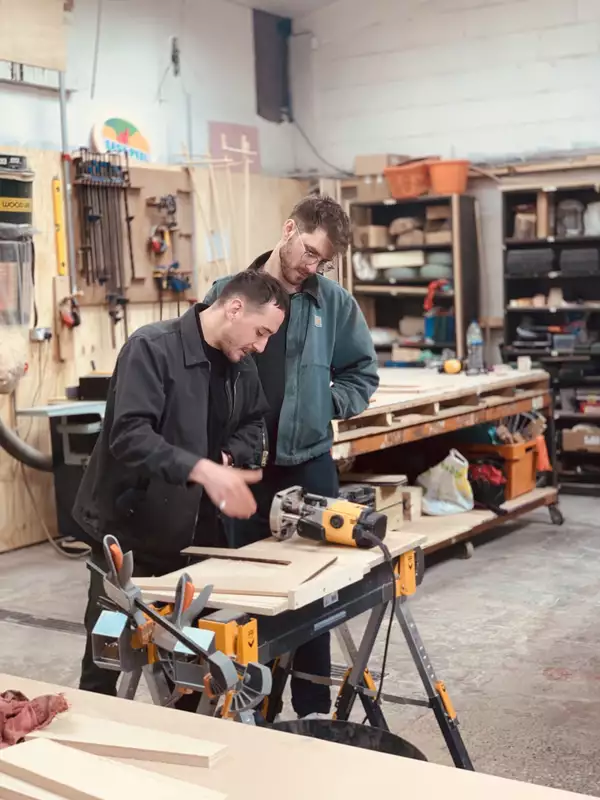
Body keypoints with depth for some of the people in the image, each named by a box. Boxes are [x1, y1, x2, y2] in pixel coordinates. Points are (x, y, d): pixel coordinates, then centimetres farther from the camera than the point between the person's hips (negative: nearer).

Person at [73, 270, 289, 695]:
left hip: (197, 529, 7)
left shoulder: (242, 366, 4)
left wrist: (232, 456, -6)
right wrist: (201, 469, -42)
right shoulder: (152, 347, -20)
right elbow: (129, 435, -30)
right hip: (132, 528, -6)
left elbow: (253, 423, 18)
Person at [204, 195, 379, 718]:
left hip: (310, 465, 1)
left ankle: (314, 710, 23)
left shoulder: (335, 301, 0)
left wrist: (326, 407, -6)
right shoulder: (228, 293, -2)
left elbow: (363, 374, 9)